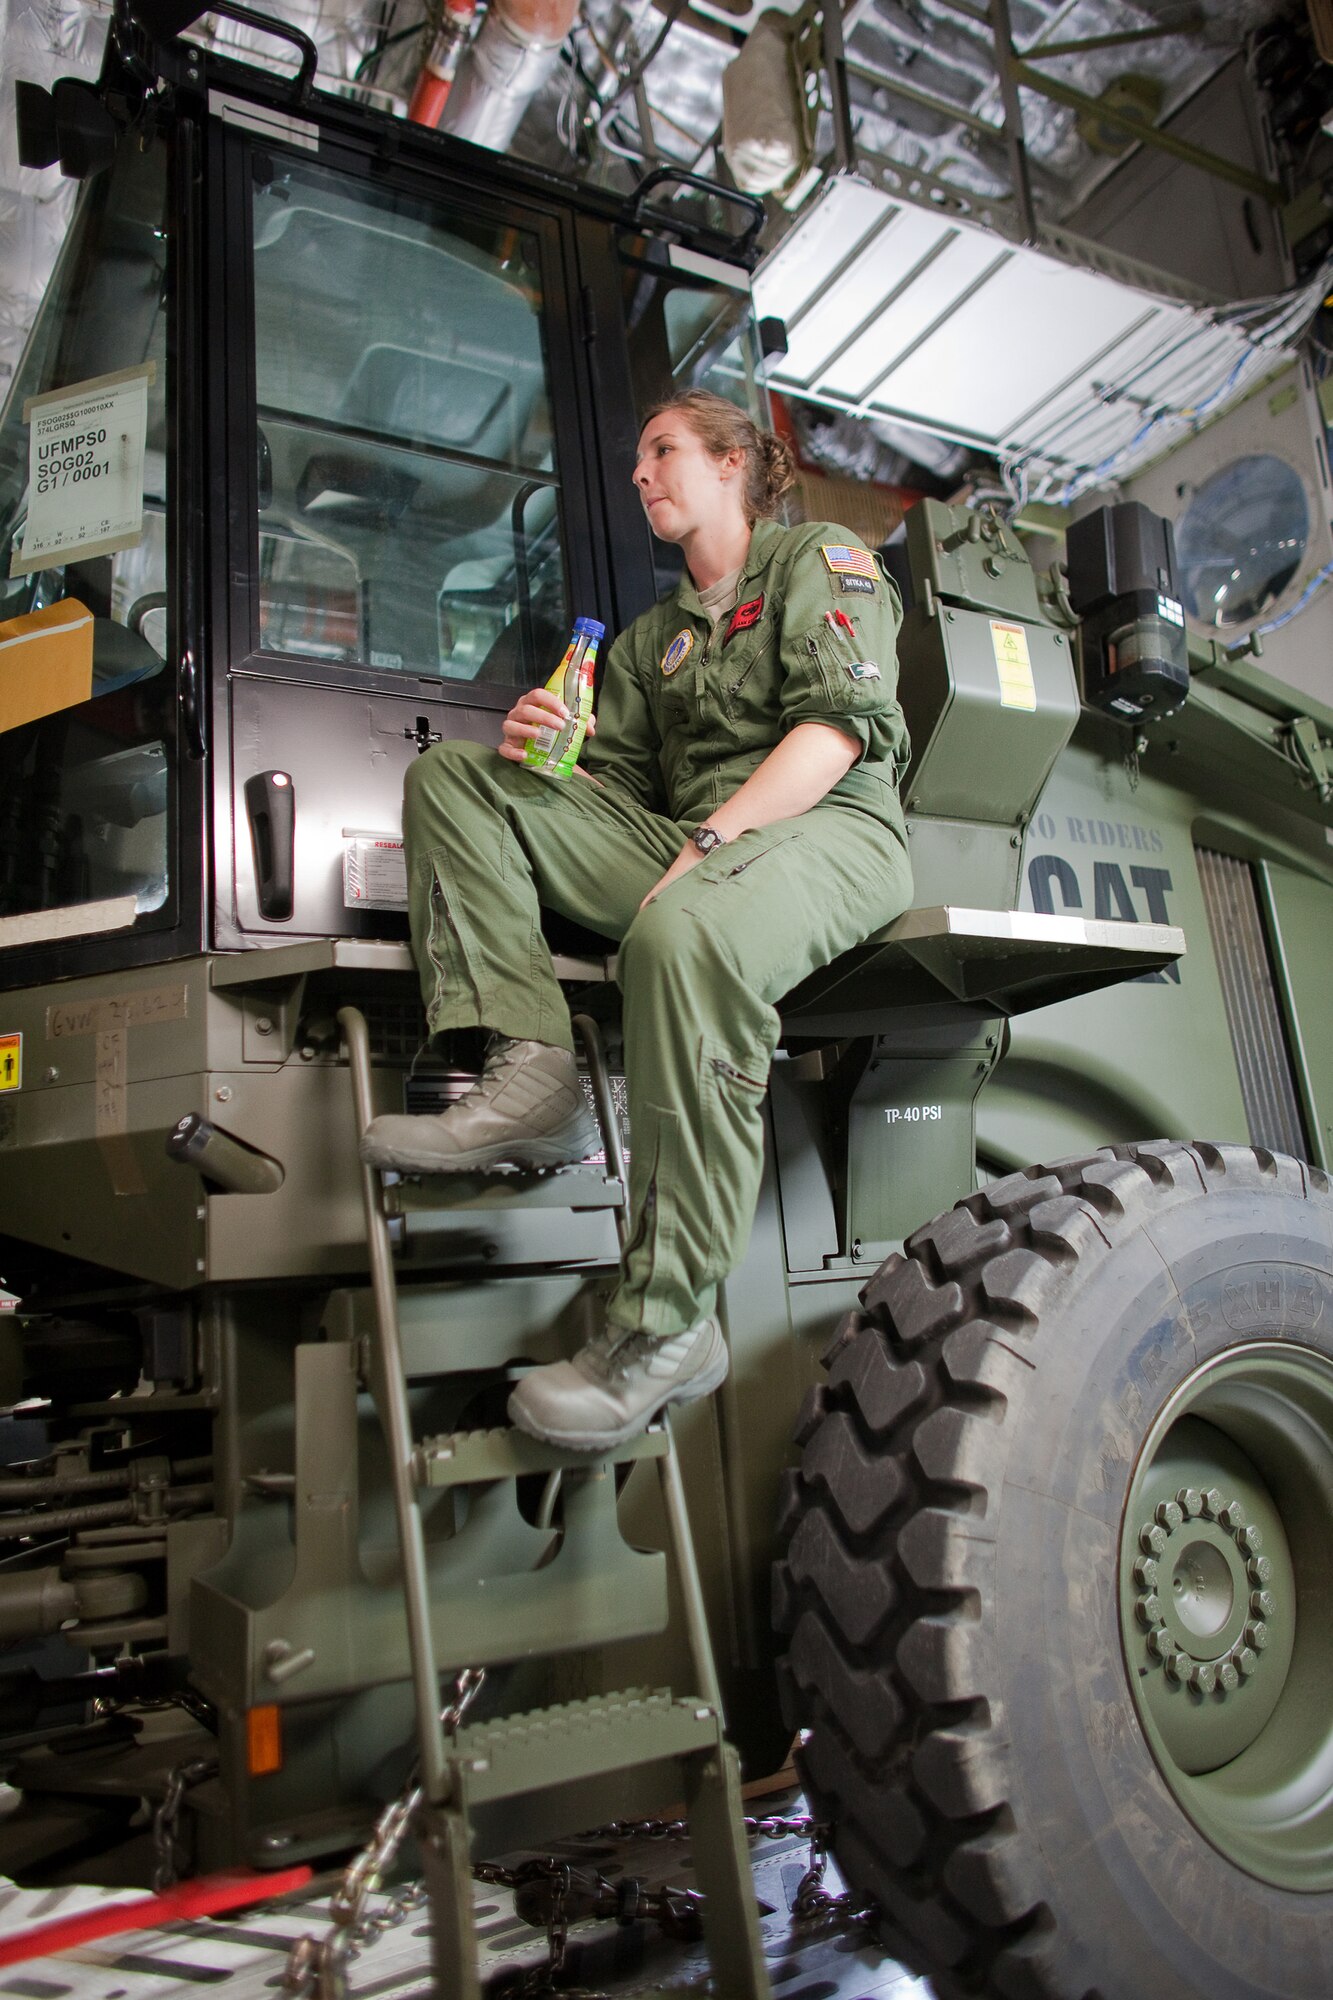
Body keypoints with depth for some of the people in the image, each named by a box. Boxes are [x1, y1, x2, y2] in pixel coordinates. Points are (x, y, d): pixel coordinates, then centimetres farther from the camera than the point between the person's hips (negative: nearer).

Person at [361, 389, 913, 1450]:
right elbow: (609, 779, 21)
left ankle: (668, 1324, -34)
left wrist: (711, 840, -19)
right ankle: (532, 1075, -23)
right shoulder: (653, 637, 30)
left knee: (685, 934, -42)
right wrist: (534, 746, -3)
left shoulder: (821, 557, 11)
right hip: (688, 843, 7)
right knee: (450, 776, -3)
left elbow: (841, 723, -7)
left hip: (827, 829, -6)